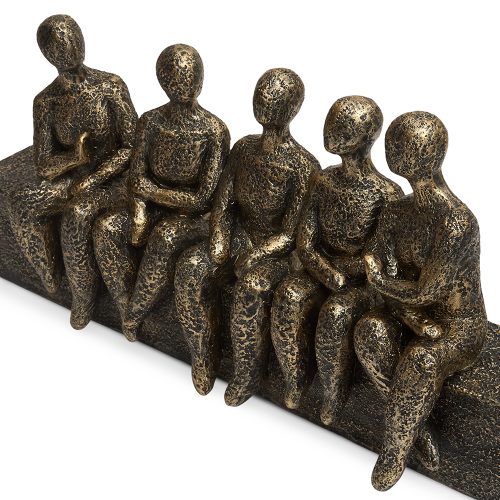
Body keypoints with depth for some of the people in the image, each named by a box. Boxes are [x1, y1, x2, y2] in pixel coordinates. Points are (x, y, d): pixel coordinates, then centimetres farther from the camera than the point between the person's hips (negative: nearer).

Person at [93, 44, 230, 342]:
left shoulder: (215, 131, -19)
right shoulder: (150, 122, -6)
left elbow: (204, 198, -20)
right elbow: (138, 178, 0)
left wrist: (152, 191, -14)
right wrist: (140, 212, -18)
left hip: (199, 214, -5)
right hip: (156, 207, 5)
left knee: (165, 237, -36)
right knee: (106, 228, -21)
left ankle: (134, 314, -16)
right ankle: (129, 308, -9)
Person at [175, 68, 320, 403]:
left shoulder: (303, 167, -18)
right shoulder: (244, 148, 1)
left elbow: (291, 234, -18)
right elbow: (223, 203, 5)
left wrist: (251, 258, -24)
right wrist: (219, 246, -10)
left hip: (280, 250, -5)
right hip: (241, 236, 6)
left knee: (251, 287, -36)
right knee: (190, 267, -22)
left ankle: (248, 374, -12)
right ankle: (204, 356, -5)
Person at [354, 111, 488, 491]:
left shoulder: (458, 223, -25)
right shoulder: (397, 214, -2)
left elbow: (427, 293, -24)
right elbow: (388, 279, -4)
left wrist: (379, 278, -10)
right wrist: (415, 318, -20)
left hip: (459, 329, -6)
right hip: (411, 314, 6)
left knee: (419, 360, -36)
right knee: (371, 330, -26)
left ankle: (396, 450, -13)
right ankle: (418, 423, -12)